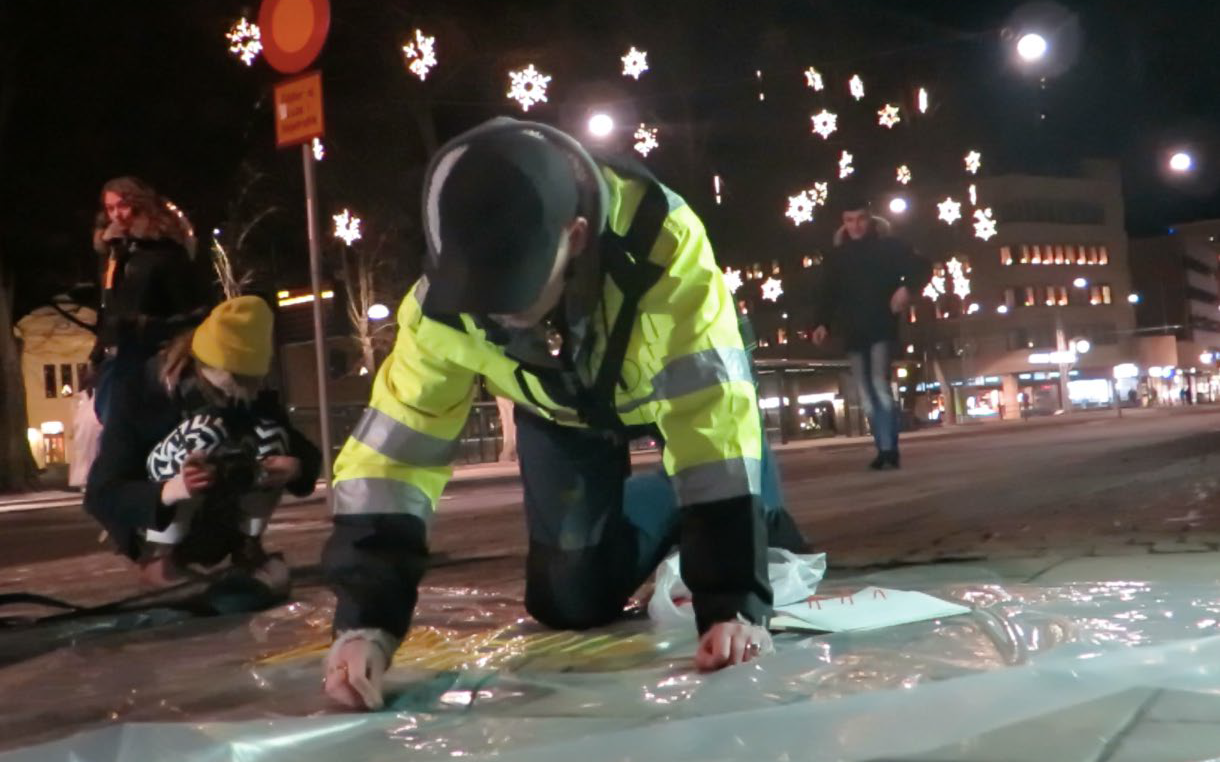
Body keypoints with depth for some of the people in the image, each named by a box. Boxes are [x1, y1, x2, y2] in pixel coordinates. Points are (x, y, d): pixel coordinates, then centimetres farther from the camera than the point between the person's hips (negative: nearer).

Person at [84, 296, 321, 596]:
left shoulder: (250, 394, -11)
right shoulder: (141, 393, -24)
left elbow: (306, 452, -5)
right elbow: (100, 495, -29)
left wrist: (295, 466, -32)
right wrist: (170, 489, -49)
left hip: (215, 528, 5)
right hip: (154, 523, -4)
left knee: (271, 435, -20)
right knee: (203, 432, -31)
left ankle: (247, 548, -6)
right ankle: (158, 557, -20)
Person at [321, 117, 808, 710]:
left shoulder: (660, 241, -43)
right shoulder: (444, 302, -33)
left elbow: (713, 419, -44)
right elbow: (393, 447, -28)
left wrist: (734, 601, -47)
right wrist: (364, 619, -38)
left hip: (680, 371, -2)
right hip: (560, 406, 3)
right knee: (571, 604, -3)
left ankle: (751, 523, 24)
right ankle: (673, 510, 23)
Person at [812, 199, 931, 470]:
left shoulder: (889, 246, 2)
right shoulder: (837, 256, 11)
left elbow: (922, 268, 0)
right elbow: (826, 293, 10)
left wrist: (907, 288, -19)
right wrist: (822, 323, -5)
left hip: (881, 327, -4)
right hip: (853, 333, 4)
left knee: (880, 384, -18)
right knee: (867, 395, 5)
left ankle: (889, 450, -18)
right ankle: (884, 450, 12)